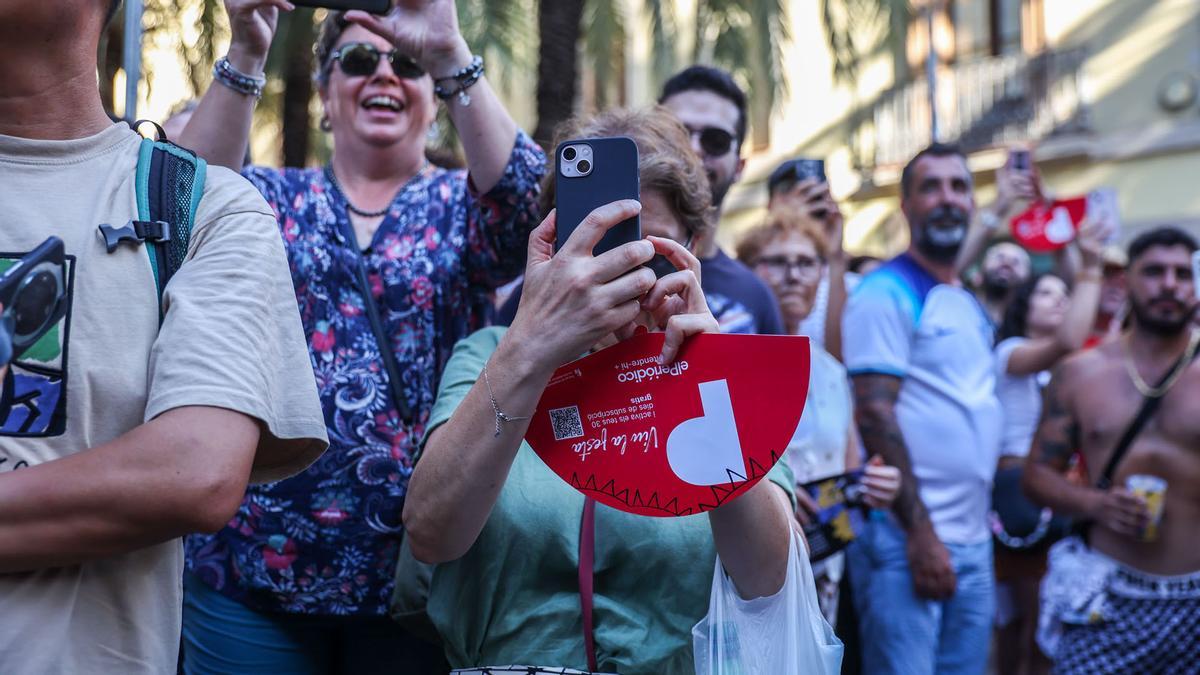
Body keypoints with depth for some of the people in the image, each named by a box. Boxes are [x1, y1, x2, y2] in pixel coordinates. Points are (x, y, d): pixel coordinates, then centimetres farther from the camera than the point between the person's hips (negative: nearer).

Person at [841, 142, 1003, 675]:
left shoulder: (972, 306, 16)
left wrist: (981, 511, 13)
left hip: (974, 543, 8)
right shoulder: (885, 293, -8)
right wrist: (921, 532, -19)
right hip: (907, 540, -8)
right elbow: (874, 415, -15)